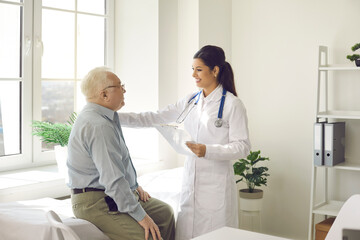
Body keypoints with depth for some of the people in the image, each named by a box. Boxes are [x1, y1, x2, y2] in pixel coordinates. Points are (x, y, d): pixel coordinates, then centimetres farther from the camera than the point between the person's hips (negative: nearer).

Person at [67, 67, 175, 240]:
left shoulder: (104, 117, 11)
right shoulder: (98, 126, -25)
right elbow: (113, 180, -28)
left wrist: (134, 186, 16)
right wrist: (141, 216, -22)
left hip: (115, 194, 11)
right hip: (95, 203, -11)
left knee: (165, 212, 12)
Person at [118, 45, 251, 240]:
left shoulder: (232, 104, -7)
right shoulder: (191, 101, 11)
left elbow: (242, 147, -10)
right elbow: (154, 118, 11)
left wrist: (208, 150, -24)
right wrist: (115, 117, 3)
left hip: (216, 185, -6)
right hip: (190, 181, 6)